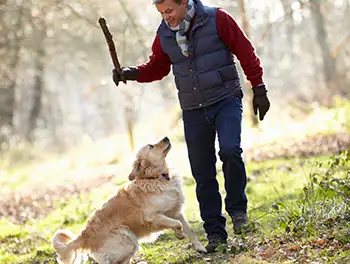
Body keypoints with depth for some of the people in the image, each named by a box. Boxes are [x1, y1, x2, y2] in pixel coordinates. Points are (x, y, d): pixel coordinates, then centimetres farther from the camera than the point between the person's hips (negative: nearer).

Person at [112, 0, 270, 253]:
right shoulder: (164, 34, 2)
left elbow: (246, 52, -5)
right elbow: (157, 67, 15)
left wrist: (259, 89, -6)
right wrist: (132, 73, -5)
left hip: (226, 101, -4)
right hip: (193, 111, 4)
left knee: (230, 150, -26)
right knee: (203, 173, 3)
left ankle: (237, 208, -2)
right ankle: (215, 232, 13)